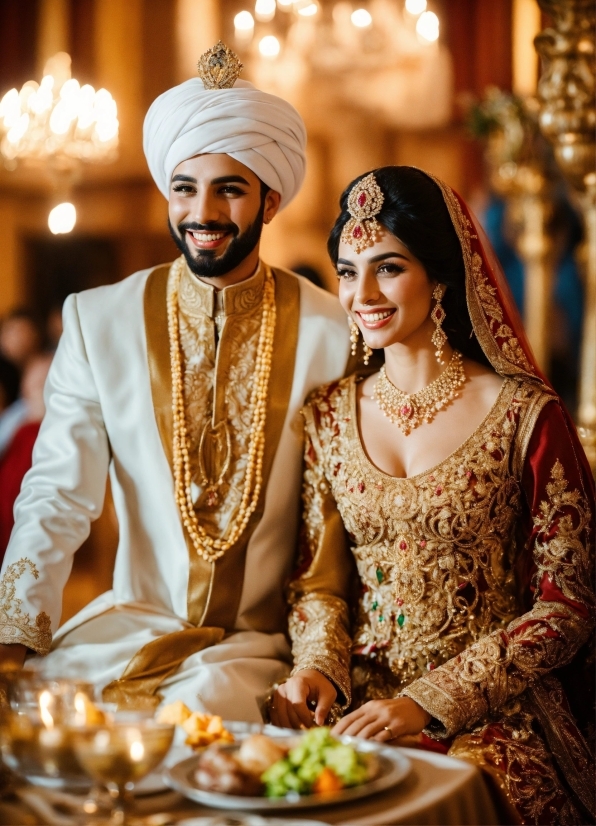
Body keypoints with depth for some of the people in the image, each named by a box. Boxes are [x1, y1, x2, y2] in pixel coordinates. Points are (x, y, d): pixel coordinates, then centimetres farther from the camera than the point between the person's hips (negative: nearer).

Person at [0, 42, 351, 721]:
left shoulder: (337, 333, -4)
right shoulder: (97, 320, 1)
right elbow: (56, 499, -4)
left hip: (262, 642, -2)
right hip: (131, 621, 2)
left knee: (198, 715, -29)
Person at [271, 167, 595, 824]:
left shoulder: (525, 415, -5)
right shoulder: (331, 413, 9)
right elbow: (319, 580, 13)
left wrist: (429, 702, -13)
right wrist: (317, 667, -9)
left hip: (491, 717, -3)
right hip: (358, 704, 4)